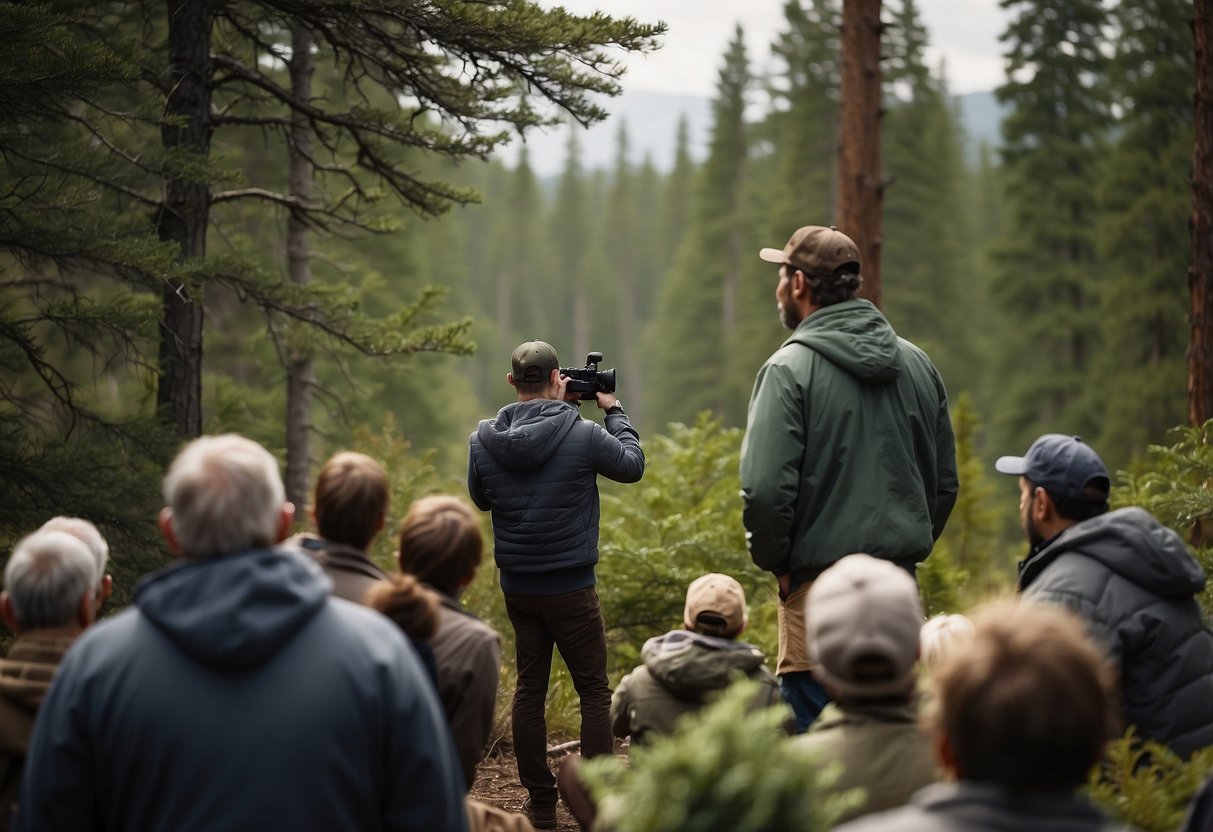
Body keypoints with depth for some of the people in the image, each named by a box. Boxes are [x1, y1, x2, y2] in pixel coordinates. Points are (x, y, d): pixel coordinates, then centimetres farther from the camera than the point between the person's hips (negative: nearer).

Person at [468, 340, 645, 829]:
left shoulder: (484, 440, -3)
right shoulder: (581, 436, -14)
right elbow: (632, 465, 2)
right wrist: (615, 411, 16)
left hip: (516, 586, 4)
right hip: (570, 587, -4)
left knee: (530, 688, 11)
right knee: (594, 691, 4)